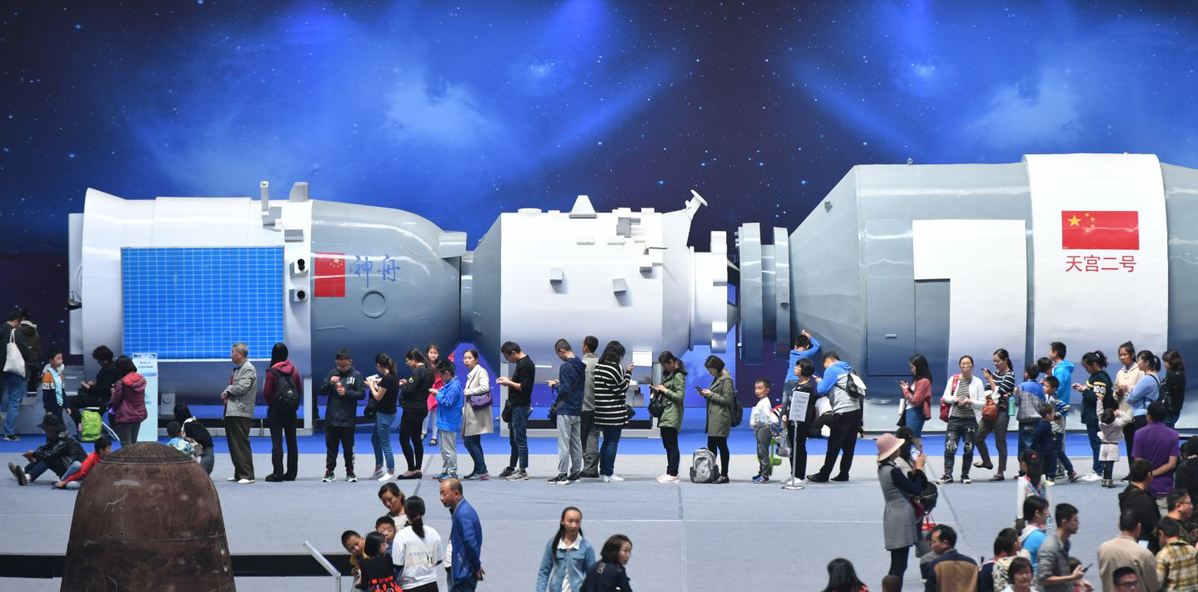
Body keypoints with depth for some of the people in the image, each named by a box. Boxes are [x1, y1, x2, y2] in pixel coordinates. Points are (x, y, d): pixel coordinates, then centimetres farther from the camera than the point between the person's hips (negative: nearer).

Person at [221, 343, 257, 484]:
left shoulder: (248, 369, -9)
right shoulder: (237, 369, 21)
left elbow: (242, 387, -19)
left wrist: (227, 391, -4)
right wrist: (227, 394, 5)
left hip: (241, 411, -10)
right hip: (231, 411, 10)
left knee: (241, 444, -11)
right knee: (233, 444, 12)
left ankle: (247, 475, -10)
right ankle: (238, 473, 18)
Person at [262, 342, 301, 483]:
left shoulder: (272, 371, -12)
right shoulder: (294, 369, 1)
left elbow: (266, 392, -10)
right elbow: (300, 389, 3)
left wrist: (270, 403, 9)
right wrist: (295, 404, 13)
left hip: (276, 409, -4)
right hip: (291, 409, 4)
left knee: (276, 441, -2)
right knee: (291, 441, 10)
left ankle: (277, 473, -5)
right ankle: (292, 472, 12)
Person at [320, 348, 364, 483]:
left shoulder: (356, 375, 0)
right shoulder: (332, 373, 5)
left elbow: (361, 394, -5)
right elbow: (322, 391, 5)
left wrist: (346, 392, -18)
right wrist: (330, 383, -13)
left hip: (348, 420, -2)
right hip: (331, 419, 2)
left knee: (348, 448, 7)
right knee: (331, 448, 6)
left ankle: (350, 472, 17)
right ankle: (329, 472, 11)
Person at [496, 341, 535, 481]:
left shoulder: (525, 365, -17)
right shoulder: (523, 362, 14)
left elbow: (524, 387, -23)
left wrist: (509, 382, -13)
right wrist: (509, 381, 8)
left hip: (521, 406, -11)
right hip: (516, 406, 11)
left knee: (520, 438, -6)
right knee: (513, 438, 16)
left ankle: (522, 471, -2)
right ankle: (512, 468, 25)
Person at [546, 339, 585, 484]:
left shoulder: (566, 367, -16)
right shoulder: (581, 366, 10)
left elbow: (564, 390, -20)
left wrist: (554, 385, -3)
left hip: (565, 411, -8)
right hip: (577, 410, 8)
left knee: (563, 444, -5)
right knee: (576, 443, 12)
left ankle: (562, 475, -4)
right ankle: (575, 472, 16)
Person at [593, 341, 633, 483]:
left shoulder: (598, 367, 8)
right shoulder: (617, 369, -14)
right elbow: (623, 388, -7)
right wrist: (627, 373, 3)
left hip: (601, 410, 7)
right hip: (614, 411, -7)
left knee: (606, 441, 17)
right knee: (613, 442, 0)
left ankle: (603, 471, 20)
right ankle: (609, 474, 1)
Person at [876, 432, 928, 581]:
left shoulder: (884, 468, 8)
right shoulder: (893, 471, -21)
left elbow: (906, 483, 14)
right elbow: (916, 490, -18)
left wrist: (915, 469, 3)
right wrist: (919, 468, -8)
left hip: (894, 515, 10)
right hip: (901, 518, -10)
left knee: (897, 563, 15)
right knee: (899, 565, -8)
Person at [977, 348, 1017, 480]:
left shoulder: (1010, 375, -10)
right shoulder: (996, 373, 10)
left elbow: (999, 392, -17)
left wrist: (989, 379, -10)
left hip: (1001, 412, -7)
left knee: (1000, 443, -1)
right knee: (978, 438, 9)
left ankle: (1000, 473, 6)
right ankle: (987, 462, 30)